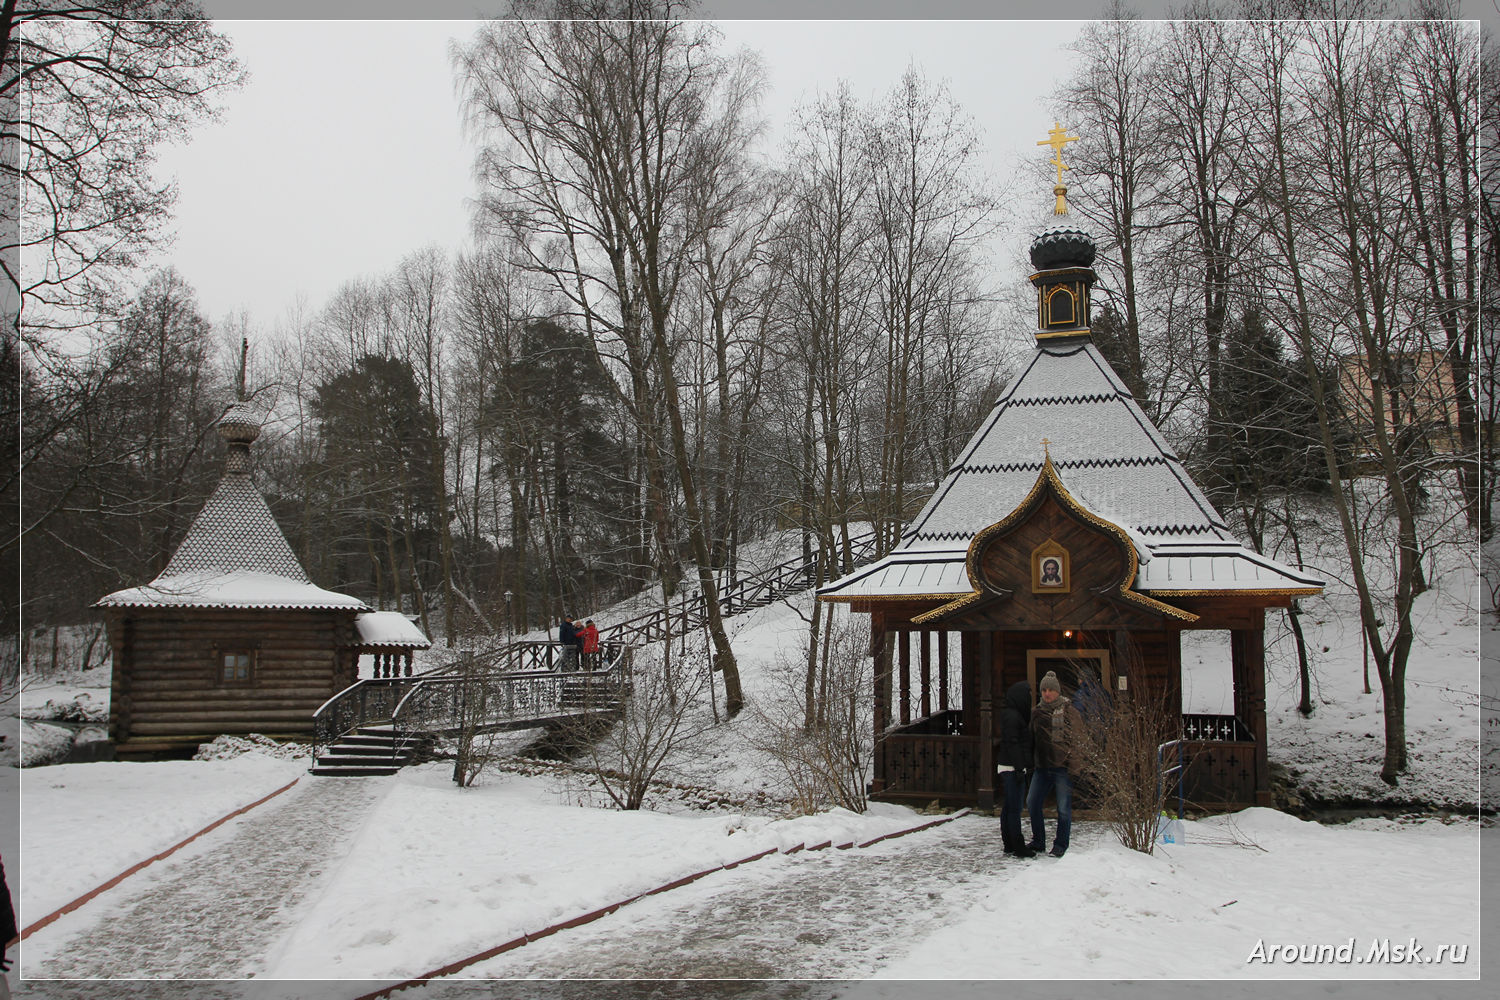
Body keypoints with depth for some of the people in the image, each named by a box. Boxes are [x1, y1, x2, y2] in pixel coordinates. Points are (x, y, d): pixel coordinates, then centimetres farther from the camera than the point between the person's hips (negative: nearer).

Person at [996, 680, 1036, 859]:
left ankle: (1009, 844, 19)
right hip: (1012, 768, -10)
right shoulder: (1012, 716, -15)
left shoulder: (1011, 714, 16)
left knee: (1007, 808, 13)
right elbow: (1012, 744, -20)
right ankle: (1018, 847, -4)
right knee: (1014, 808, -6)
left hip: (1006, 768, 10)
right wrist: (1019, 768, -20)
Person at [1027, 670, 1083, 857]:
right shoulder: (1036, 712, 10)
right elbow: (1031, 738, 16)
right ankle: (1038, 841, 21)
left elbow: (1078, 737, -5)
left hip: (1063, 767, -5)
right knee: (1032, 803, 6)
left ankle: (1061, 845, 13)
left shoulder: (1069, 711, -3)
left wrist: (1073, 763, -12)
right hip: (1042, 766, 5)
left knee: (1063, 807, 1)